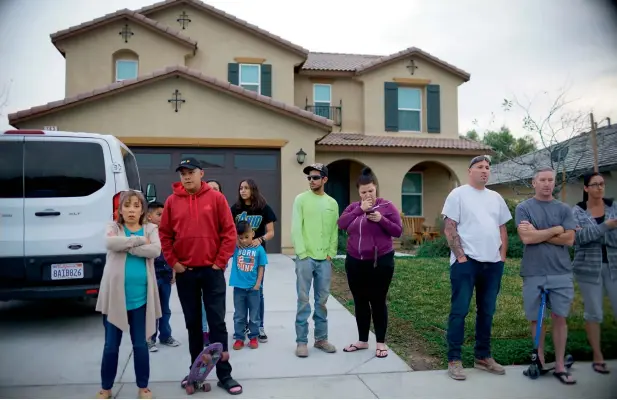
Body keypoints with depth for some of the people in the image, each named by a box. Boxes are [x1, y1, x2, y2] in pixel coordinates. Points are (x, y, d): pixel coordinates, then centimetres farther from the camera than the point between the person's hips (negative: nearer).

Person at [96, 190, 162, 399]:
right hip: (115, 296, 0)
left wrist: (127, 247, -16)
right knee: (111, 345, 10)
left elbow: (155, 250, -14)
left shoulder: (151, 229, 5)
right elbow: (111, 243, -20)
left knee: (140, 344, 9)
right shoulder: (113, 227, 3)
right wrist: (139, 241, -15)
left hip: (141, 298, 1)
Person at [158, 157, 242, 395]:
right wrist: (173, 262, -1)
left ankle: (224, 374, 10)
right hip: (185, 272, 3)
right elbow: (164, 235, 6)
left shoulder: (216, 198, -3)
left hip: (212, 270, -2)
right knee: (193, 323, 13)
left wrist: (220, 262, -7)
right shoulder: (172, 201, 3)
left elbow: (229, 232, -4)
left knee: (217, 322, 2)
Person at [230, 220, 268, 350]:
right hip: (239, 287, 1)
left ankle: (253, 337, 26)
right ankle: (239, 338, 24)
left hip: (253, 287, -1)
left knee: (254, 315, 12)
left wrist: (258, 283, -7)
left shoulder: (259, 249, -7)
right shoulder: (235, 248, -2)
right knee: (239, 316, 12)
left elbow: (261, 268, -3)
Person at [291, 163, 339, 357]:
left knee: (322, 300, 10)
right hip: (305, 258, -3)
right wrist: (302, 253, -11)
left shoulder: (332, 203, 10)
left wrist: (331, 254, 1)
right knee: (303, 300, 1)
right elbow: (296, 228, -5)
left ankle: (321, 338, 22)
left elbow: (334, 231, 11)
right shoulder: (301, 199, 0)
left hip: (324, 259, 3)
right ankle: (301, 341, 10)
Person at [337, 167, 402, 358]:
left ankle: (381, 342, 17)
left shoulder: (387, 206, -3)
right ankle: (362, 340, 25)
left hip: (380, 262, -4)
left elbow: (398, 231, -5)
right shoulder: (353, 207, 9)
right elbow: (341, 224, -7)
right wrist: (360, 209, -14)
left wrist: (382, 220, -21)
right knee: (360, 302, 12)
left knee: (378, 301, 3)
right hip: (355, 262, 4)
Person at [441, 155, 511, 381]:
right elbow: (449, 228, -8)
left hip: (493, 263, 6)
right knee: (459, 310, -3)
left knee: (487, 312, 12)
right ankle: (454, 360, 5)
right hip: (466, 262, -6)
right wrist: (461, 256, -14)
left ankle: (483, 357, 24)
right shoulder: (458, 194, -2)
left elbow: (502, 229, 19)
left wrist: (502, 256, 7)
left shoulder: (496, 198, 16)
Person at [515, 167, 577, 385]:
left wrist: (538, 234, -9)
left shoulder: (564, 209, 6)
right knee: (536, 318, 9)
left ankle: (560, 366, 14)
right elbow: (526, 238, -12)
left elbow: (569, 239, -4)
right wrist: (555, 230, -6)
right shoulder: (523, 208, 0)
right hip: (534, 273, -1)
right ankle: (540, 361, 23)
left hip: (561, 272, 1)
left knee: (559, 318, 4)